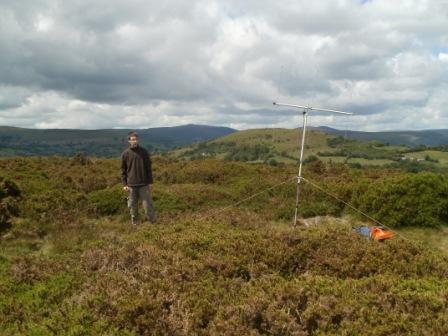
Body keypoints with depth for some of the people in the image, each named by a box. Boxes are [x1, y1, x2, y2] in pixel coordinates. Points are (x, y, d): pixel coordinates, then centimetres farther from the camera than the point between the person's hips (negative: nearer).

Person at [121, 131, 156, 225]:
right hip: (131, 185, 1)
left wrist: (150, 182, 0)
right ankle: (135, 223, 21)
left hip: (144, 184, -1)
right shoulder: (125, 154, 0)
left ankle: (153, 222, 12)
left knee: (147, 205, 0)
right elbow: (123, 170, 5)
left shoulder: (144, 152, -1)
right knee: (133, 206, 8)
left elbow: (149, 168, 2)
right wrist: (124, 184, -1)